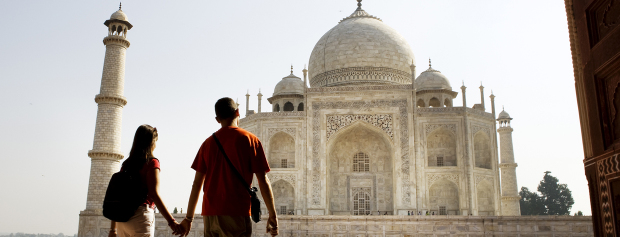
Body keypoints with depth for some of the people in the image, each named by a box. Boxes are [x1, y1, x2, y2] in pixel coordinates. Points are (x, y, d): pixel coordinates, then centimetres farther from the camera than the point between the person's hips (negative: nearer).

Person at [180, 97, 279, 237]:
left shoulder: (208, 142, 11)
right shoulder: (250, 139, -1)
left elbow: (197, 183, 11)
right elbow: (263, 180, -4)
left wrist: (189, 218, 17)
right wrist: (273, 216, 1)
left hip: (209, 215, 5)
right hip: (236, 214, -4)